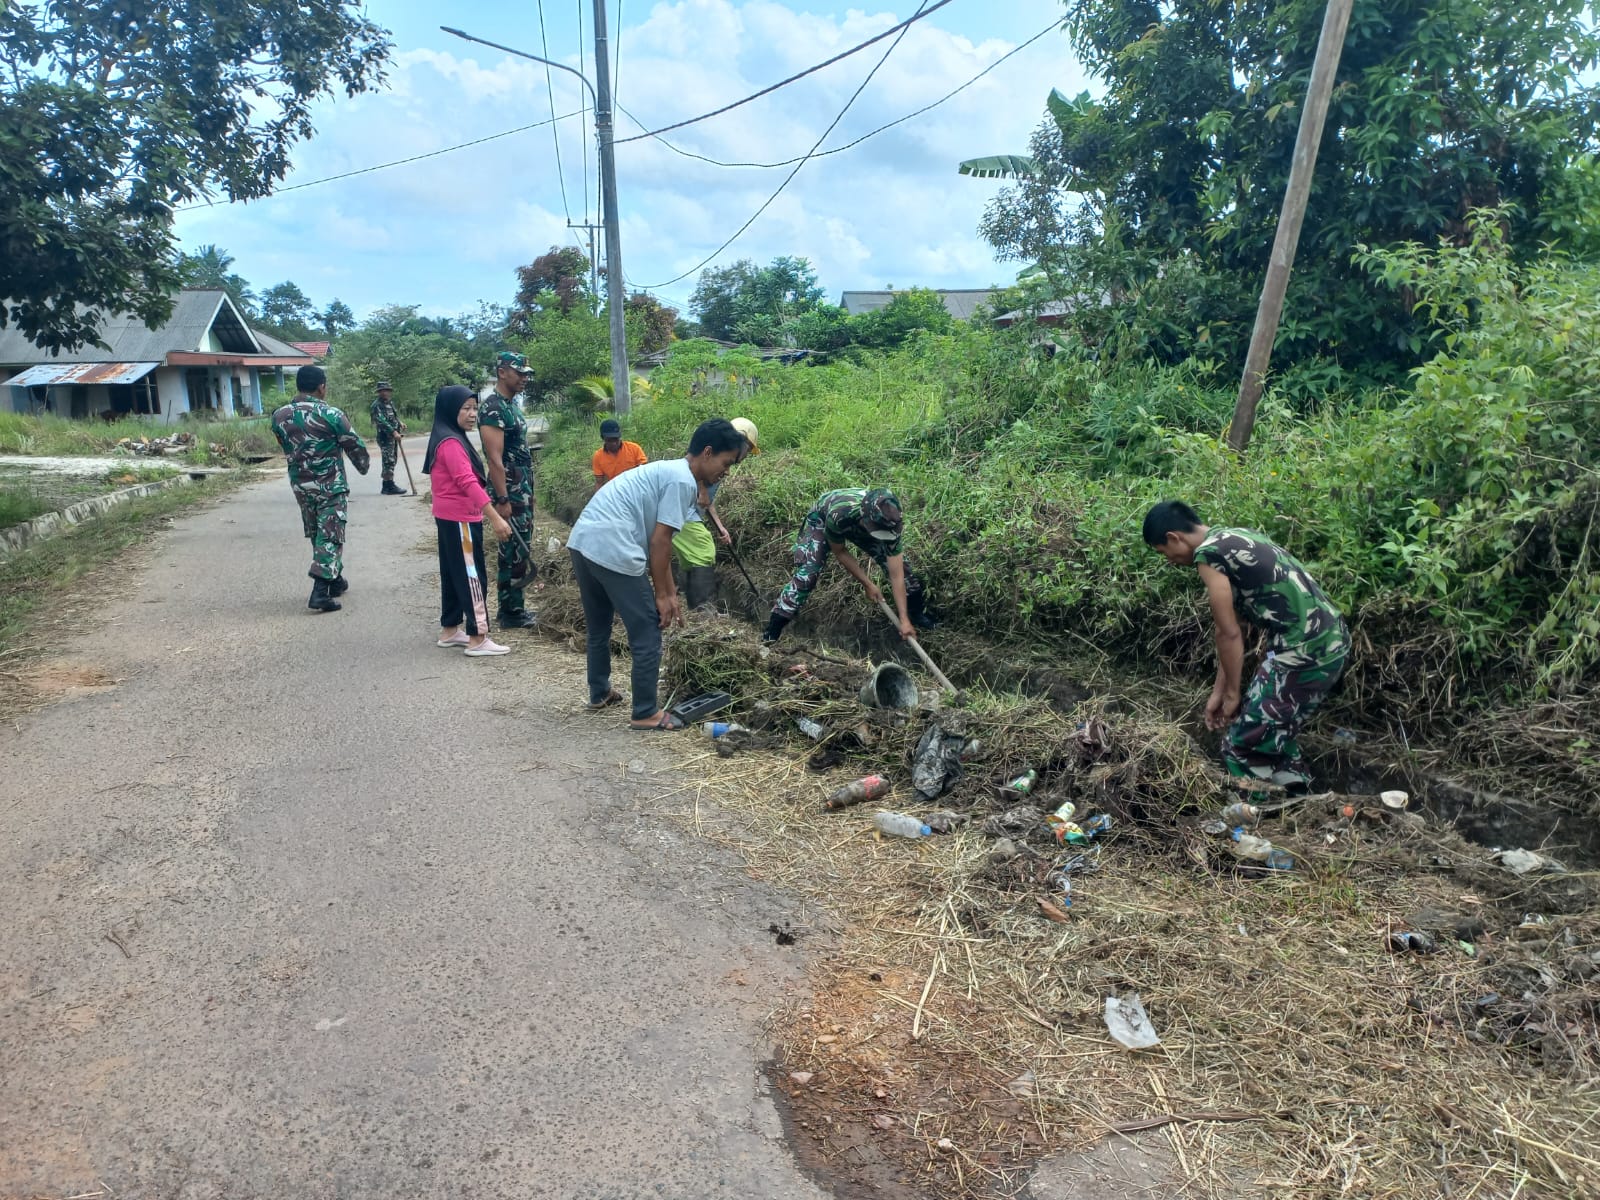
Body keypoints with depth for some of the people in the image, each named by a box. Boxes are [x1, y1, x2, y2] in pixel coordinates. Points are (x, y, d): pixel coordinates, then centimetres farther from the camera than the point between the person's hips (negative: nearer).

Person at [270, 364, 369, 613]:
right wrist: (364, 465, 15)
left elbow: (285, 447, 14)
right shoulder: (331, 415, -14)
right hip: (330, 486, -5)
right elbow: (355, 446, -5)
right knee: (330, 537, -2)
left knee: (317, 535, 19)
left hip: (300, 485, 6)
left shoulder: (279, 416, 1)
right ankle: (320, 592, -10)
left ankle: (336, 581, 30)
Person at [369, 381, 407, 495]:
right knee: (389, 460, -9)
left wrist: (400, 423, 5)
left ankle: (386, 486, 18)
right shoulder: (377, 405, -11)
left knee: (392, 460, 11)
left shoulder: (390, 403, 16)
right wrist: (394, 432, -26)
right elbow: (381, 421, -20)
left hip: (393, 436, 9)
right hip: (385, 436, -9)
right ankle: (390, 486, -7)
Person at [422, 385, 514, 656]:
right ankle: (477, 639, -4)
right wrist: (495, 517, -32)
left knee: (454, 574, 15)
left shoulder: (450, 439, 14)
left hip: (451, 518, 10)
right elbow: (468, 483, -28)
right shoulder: (451, 443, -19)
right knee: (471, 576, -7)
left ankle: (449, 630, 24)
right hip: (460, 519, -10)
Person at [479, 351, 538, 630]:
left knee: (519, 549, 14)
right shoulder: (492, 408, -16)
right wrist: (502, 500, -22)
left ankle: (512, 607, 23)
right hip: (509, 491, -10)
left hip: (523, 488, 10)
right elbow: (494, 458, -20)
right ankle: (510, 613, 6)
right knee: (514, 552, -3)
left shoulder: (512, 403, 14)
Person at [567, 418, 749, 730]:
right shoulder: (683, 481, -7)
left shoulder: (669, 471, 22)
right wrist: (663, 595, -3)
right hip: (612, 550, -10)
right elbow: (659, 542, -11)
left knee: (599, 626, 26)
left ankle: (599, 693, 43)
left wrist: (670, 593, 22)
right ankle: (646, 714, 8)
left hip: (583, 541, 10)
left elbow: (656, 542, 23)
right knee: (647, 634, 0)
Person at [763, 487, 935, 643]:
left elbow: (896, 574, -31)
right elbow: (839, 551, -24)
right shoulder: (838, 514, -47)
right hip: (822, 518, -3)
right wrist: (868, 584, -21)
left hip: (859, 525, 3)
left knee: (900, 564, -6)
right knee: (806, 572, -22)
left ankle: (916, 612, 19)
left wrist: (904, 619, -32)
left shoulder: (888, 521, -37)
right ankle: (773, 631, -14)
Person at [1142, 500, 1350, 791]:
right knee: (1274, 733, 26)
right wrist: (1218, 691, 22)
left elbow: (1229, 634, -10)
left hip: (1306, 650, -10)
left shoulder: (1207, 554, -12)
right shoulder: (1229, 538, 17)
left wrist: (1231, 693, 4)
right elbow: (1231, 630, 19)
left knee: (1245, 748, 3)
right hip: (1330, 639, 10)